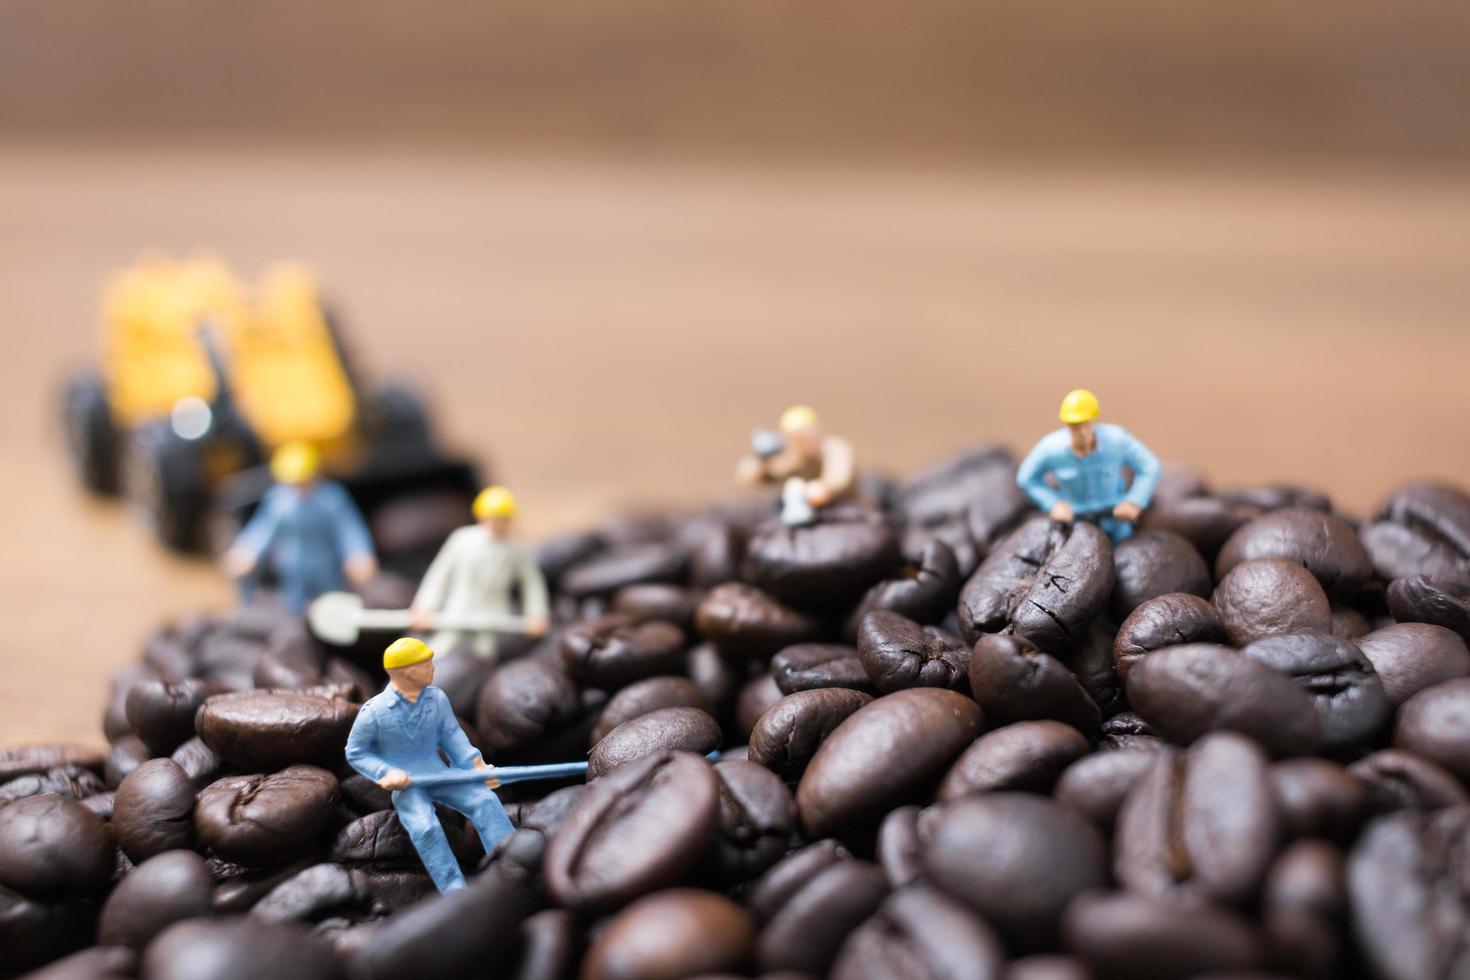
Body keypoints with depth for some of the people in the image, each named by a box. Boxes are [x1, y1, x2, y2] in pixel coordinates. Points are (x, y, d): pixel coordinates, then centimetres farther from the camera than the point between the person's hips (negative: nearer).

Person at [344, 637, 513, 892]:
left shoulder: (438, 698, -2)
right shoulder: (374, 711, -14)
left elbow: (451, 735, 5)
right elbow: (355, 753, -3)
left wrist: (477, 765, -10)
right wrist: (387, 772, -18)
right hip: (405, 784, -4)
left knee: (485, 800, -18)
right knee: (425, 827, -31)